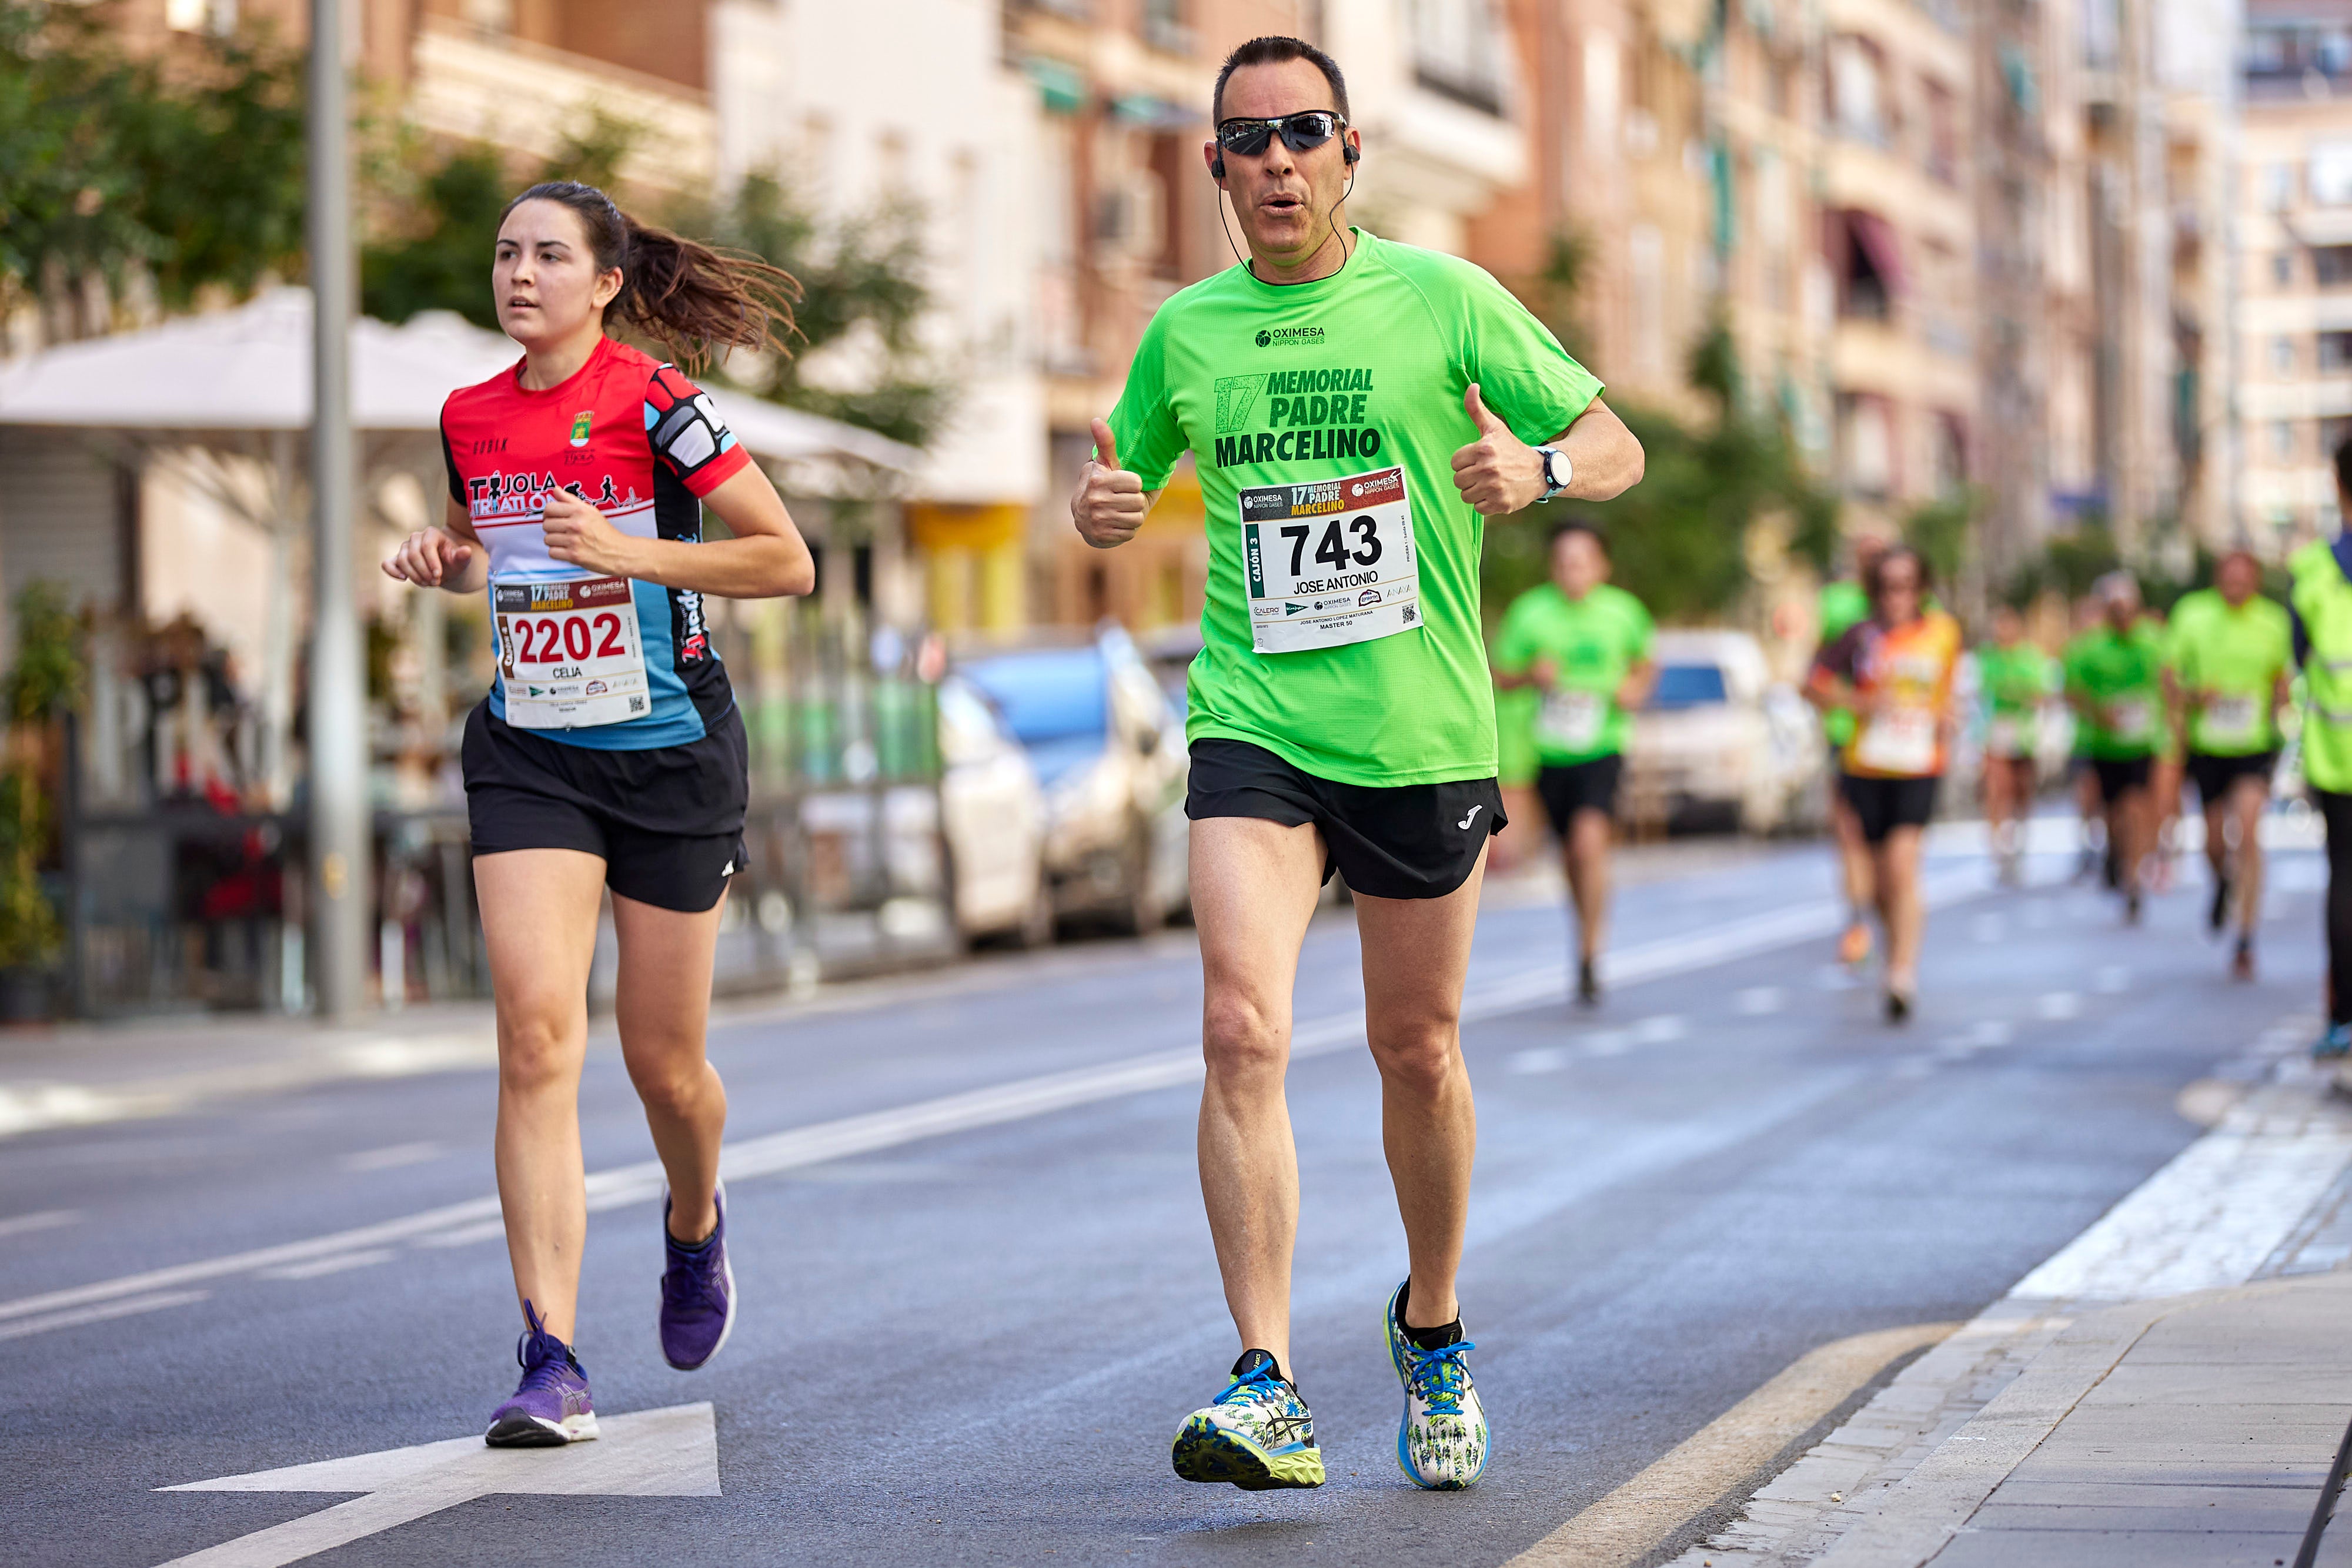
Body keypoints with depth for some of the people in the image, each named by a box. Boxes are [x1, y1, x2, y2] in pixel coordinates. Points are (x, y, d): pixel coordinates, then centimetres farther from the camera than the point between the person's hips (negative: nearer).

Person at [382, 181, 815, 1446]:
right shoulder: (471, 418, 6)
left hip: (672, 755, -3)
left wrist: (629, 551, -20)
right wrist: (446, 561, 2)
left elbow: (788, 560, -10)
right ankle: (552, 1362, -18)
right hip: (530, 758, 3)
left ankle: (695, 1224, 43)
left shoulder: (653, 405, -11)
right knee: (536, 1028, -15)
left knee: (663, 1060, 6)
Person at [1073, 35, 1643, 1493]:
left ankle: (1433, 1328, 36)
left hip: (1424, 737, 0)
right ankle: (1270, 1390, -21)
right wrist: (1103, 504, -4)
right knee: (1242, 1029, -18)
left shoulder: (1443, 300, -1)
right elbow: (1120, 486, 21)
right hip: (1255, 729, 1)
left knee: (1418, 1055, 10)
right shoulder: (1184, 333, 6)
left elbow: (1619, 448, 3)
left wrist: (1538, 466, -20)